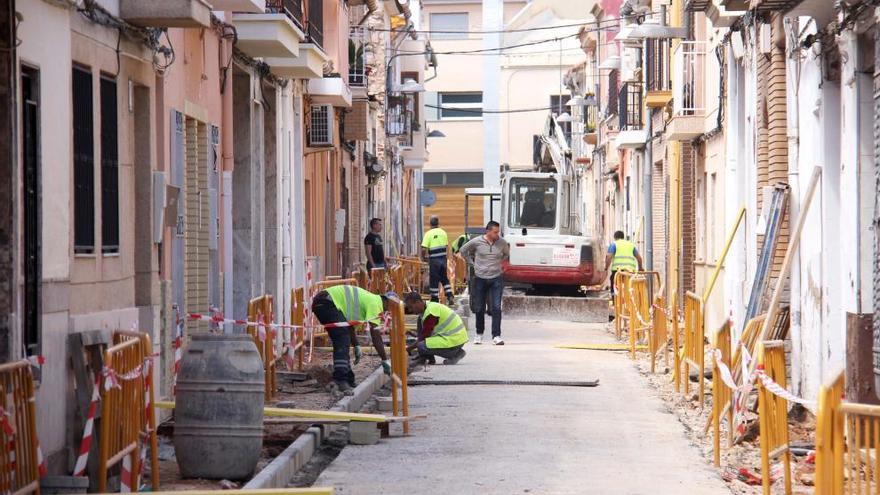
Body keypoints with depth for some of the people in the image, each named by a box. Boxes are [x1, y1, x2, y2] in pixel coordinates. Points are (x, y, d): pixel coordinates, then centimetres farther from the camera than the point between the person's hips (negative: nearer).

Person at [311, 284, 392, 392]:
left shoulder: (369, 298, 23)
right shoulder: (376, 303, -7)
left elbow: (349, 324, 32)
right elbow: (375, 334, -13)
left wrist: (356, 346, 35)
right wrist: (385, 360, -10)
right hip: (327, 302, -11)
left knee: (343, 342, 15)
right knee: (342, 340, -17)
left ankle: (348, 381, 19)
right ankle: (340, 381, -27)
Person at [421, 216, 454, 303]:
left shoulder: (429, 234, -11)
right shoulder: (443, 232, 4)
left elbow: (424, 249, -15)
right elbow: (447, 247, 11)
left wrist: (423, 257, 1)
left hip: (434, 260, -4)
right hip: (443, 259, 4)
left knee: (434, 280, 4)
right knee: (444, 279, 16)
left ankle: (435, 299, 9)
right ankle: (450, 296, 6)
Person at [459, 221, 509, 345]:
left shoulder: (502, 243, -2)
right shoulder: (476, 242, -7)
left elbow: (507, 254, 20)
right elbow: (463, 251, 9)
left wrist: (498, 262, 8)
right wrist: (472, 263, 4)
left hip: (496, 279, 0)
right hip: (480, 279, 0)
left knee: (496, 308, -8)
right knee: (479, 308, 8)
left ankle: (496, 336, -5)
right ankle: (479, 334, 24)